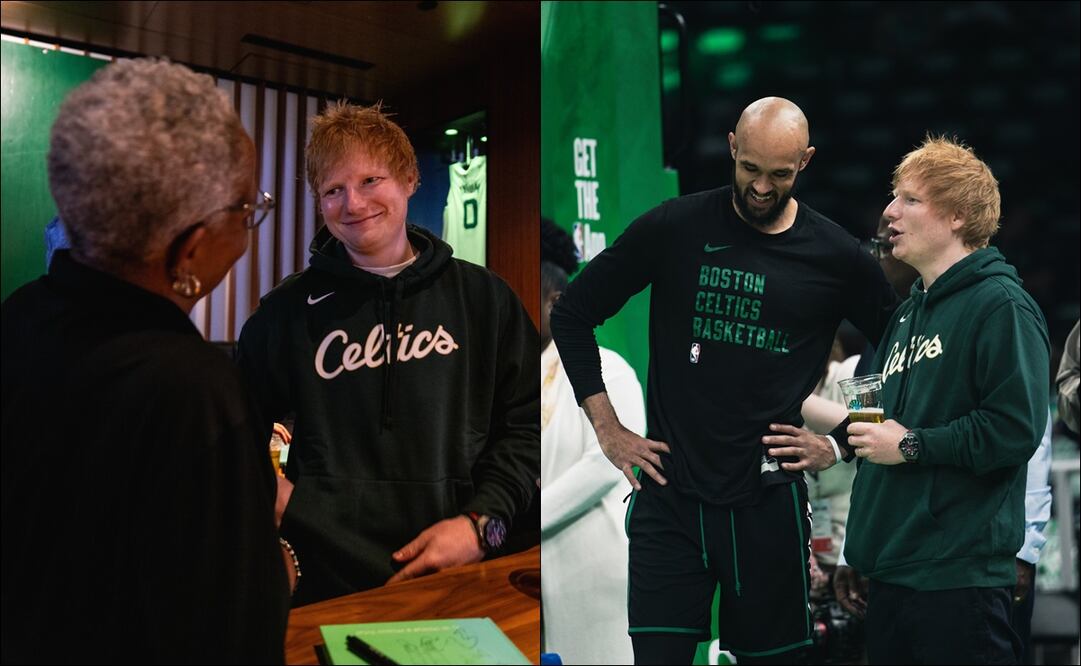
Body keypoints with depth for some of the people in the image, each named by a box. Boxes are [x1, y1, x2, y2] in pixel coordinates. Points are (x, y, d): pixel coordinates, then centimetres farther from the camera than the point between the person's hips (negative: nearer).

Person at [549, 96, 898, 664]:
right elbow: (571, 314, 3)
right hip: (669, 496, -1)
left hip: (770, 503, 1)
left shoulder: (835, 255, -1)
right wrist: (608, 430, 0)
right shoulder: (674, 228, -4)